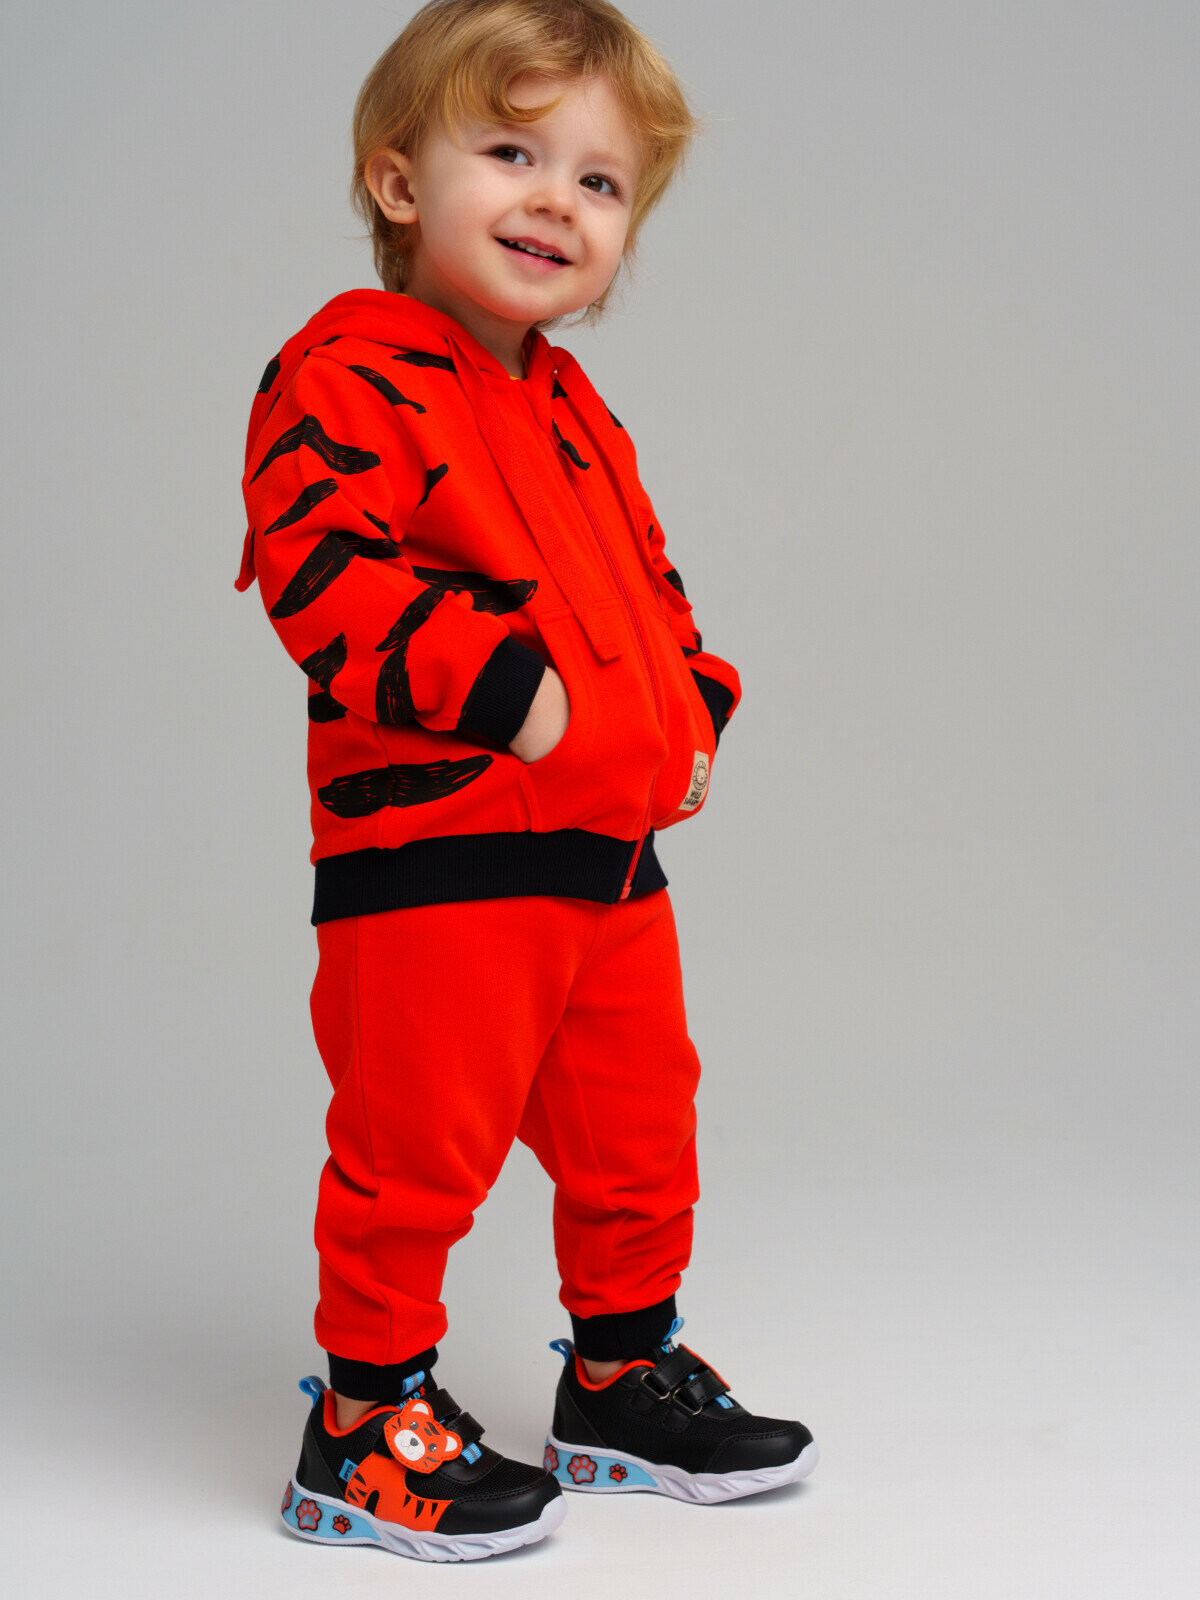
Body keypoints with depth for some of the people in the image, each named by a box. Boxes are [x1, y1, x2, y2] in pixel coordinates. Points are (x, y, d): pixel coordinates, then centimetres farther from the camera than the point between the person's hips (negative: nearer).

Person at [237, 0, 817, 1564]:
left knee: (639, 1133, 17)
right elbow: (323, 574, -22)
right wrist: (507, 689, -26)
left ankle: (624, 1377, 34)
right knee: (418, 1150, -1)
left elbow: (649, 585, 29)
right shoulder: (346, 375, -11)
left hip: (612, 849, 9)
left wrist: (695, 707, 12)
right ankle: (367, 1425, 15)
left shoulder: (577, 413, 18)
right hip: (431, 854, -9)